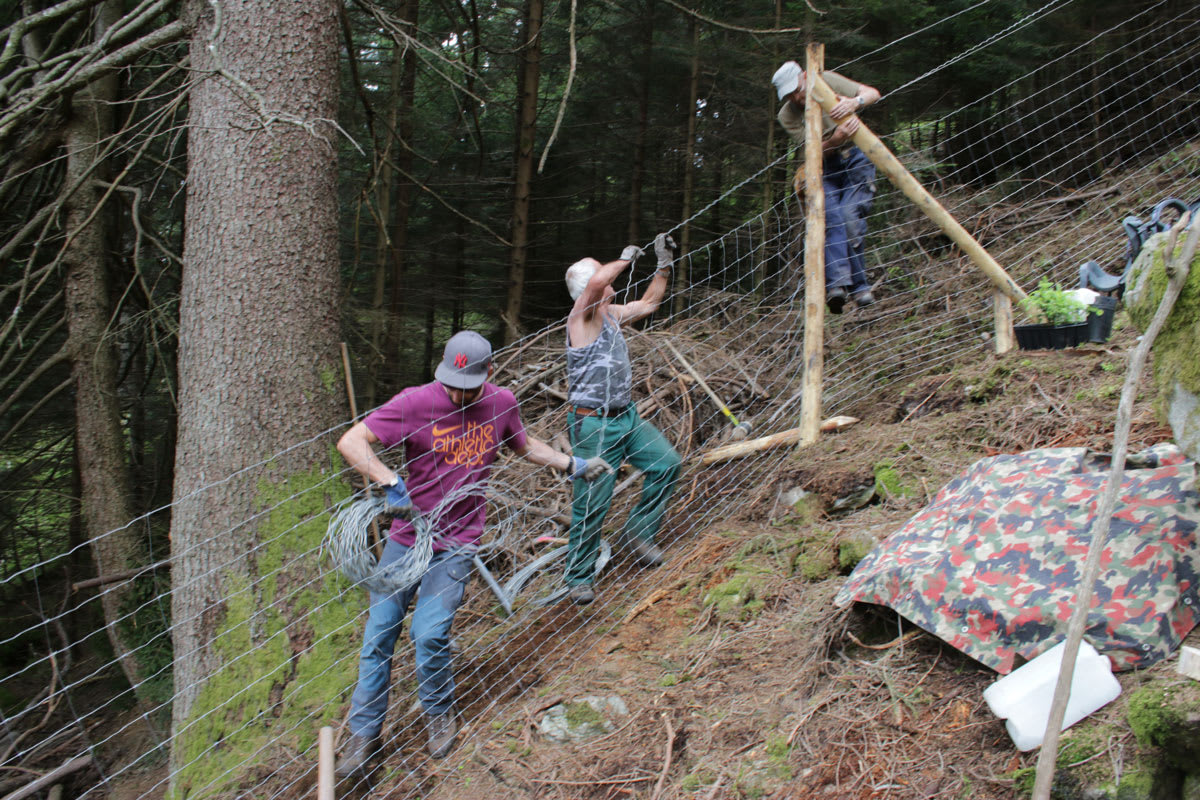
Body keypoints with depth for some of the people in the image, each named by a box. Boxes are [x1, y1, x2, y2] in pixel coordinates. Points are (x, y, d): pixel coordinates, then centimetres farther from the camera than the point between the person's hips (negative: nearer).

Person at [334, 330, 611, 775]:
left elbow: (524, 445, 18)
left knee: (429, 634, -13)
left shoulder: (501, 403, -4)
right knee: (378, 634, 3)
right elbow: (350, 442, -21)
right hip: (406, 535, 0)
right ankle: (364, 733, 20)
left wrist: (573, 465, 14)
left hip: (457, 542, 0)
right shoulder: (416, 402, -15)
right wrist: (392, 484, -31)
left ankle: (439, 714, 15)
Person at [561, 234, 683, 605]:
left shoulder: (612, 314, 11)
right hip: (593, 424, -8)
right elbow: (597, 281, -35)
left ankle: (639, 530, 14)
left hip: (626, 416, 8)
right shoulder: (582, 318, -15)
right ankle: (579, 577, 13)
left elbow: (649, 303, 27)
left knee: (666, 462, -4)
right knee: (591, 504, -3)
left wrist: (664, 263, 19)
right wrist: (627, 257, -19)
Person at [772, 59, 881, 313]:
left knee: (850, 216, -18)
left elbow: (873, 93, -9)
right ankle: (837, 283, -32)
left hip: (856, 157, -1)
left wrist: (855, 102, -32)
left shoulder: (826, 81, -8)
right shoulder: (787, 116, -8)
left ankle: (858, 286, -11)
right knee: (832, 220, -21)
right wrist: (836, 138, -34)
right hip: (826, 167, 1)